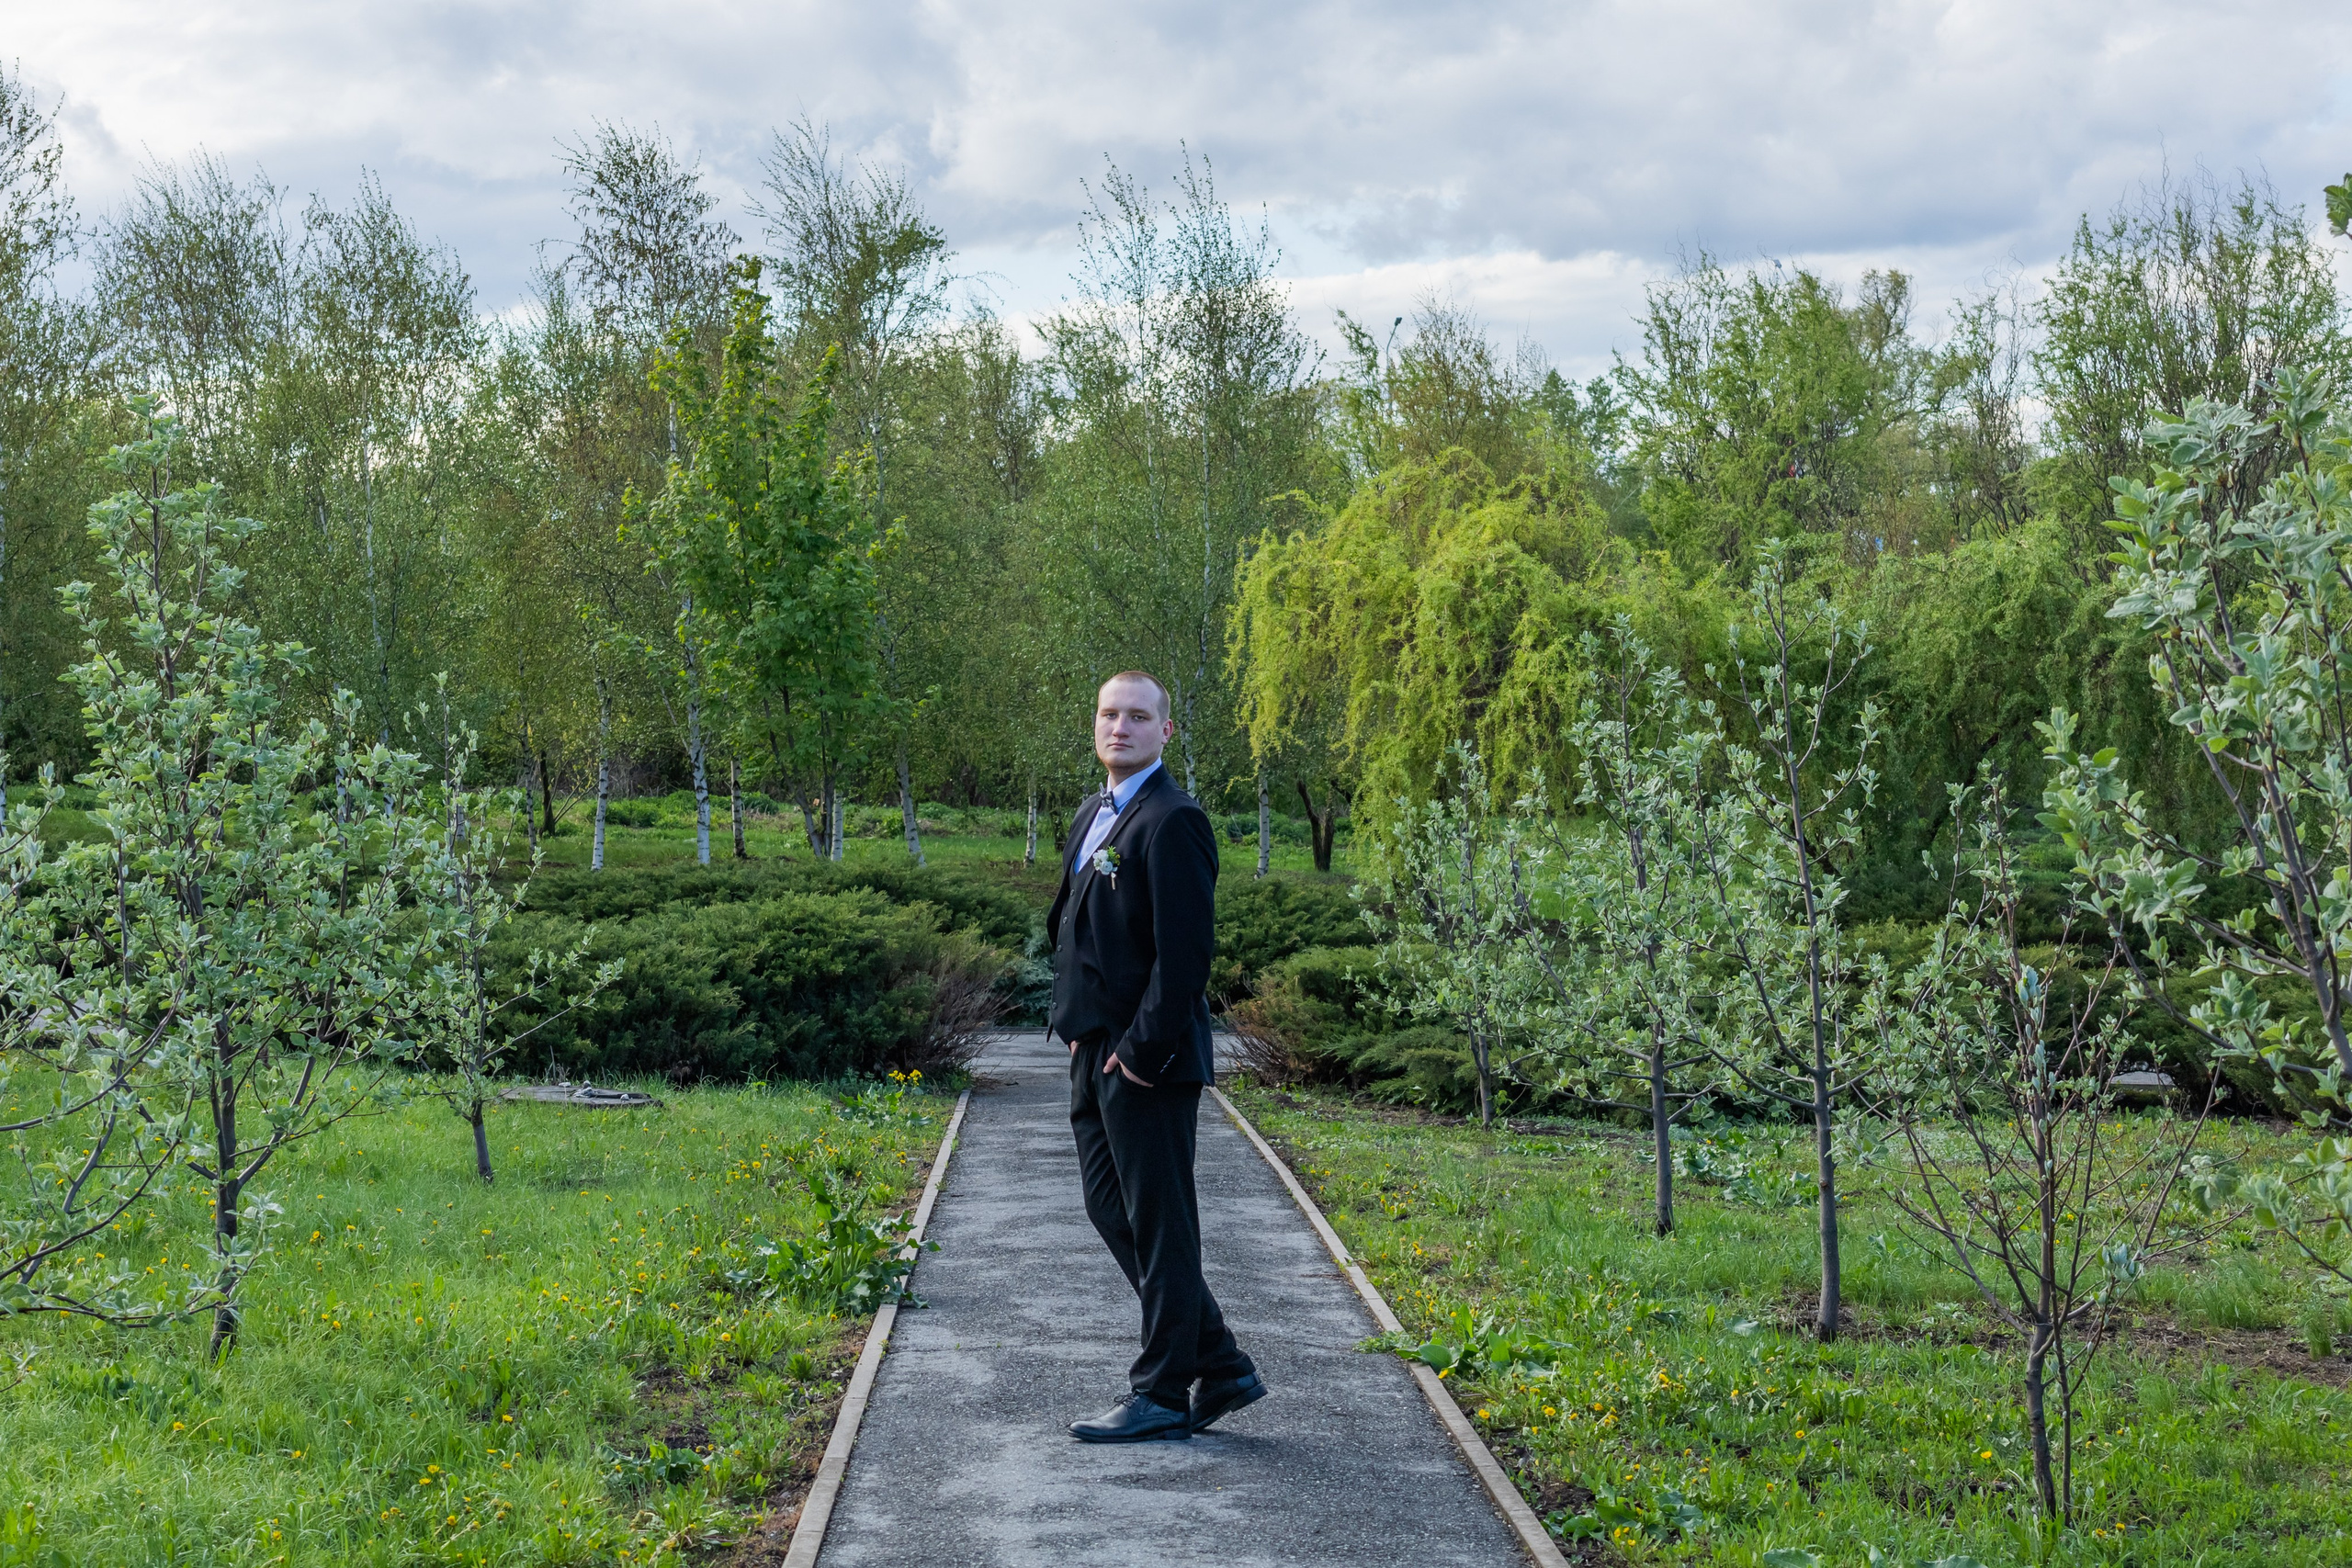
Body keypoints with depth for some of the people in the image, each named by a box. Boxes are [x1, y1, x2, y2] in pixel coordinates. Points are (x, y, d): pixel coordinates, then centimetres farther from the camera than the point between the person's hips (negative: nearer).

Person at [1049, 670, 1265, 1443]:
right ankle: (1220, 1368, 22)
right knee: (1110, 1210, 14)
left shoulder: (1172, 821, -14)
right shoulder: (1092, 816, 16)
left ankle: (1163, 1395, 10)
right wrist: (1078, 1028, 14)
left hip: (1146, 1062, -10)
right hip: (1095, 1053, 10)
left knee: (1159, 1225, -1)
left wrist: (1144, 1050, -19)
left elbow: (1187, 950, -20)